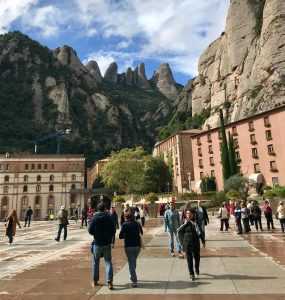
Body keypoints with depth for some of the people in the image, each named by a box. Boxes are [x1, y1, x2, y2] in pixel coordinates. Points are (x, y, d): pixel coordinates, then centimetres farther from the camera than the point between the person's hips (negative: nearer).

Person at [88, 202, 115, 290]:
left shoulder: (94, 218, -10)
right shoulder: (109, 217, -7)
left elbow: (90, 231, -7)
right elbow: (113, 230, -4)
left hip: (97, 243, 0)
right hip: (107, 243, 0)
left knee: (96, 262, 16)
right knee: (108, 262, 5)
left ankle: (95, 280, 27)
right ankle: (109, 282, -4)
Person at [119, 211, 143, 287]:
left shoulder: (125, 224, -9)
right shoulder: (137, 223, 2)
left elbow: (120, 236, -10)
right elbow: (141, 233, 14)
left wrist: (126, 235, 7)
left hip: (128, 246, -4)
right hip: (137, 245, 4)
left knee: (131, 263, 4)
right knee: (134, 261, 23)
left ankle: (134, 281, -2)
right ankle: (132, 277, 37)